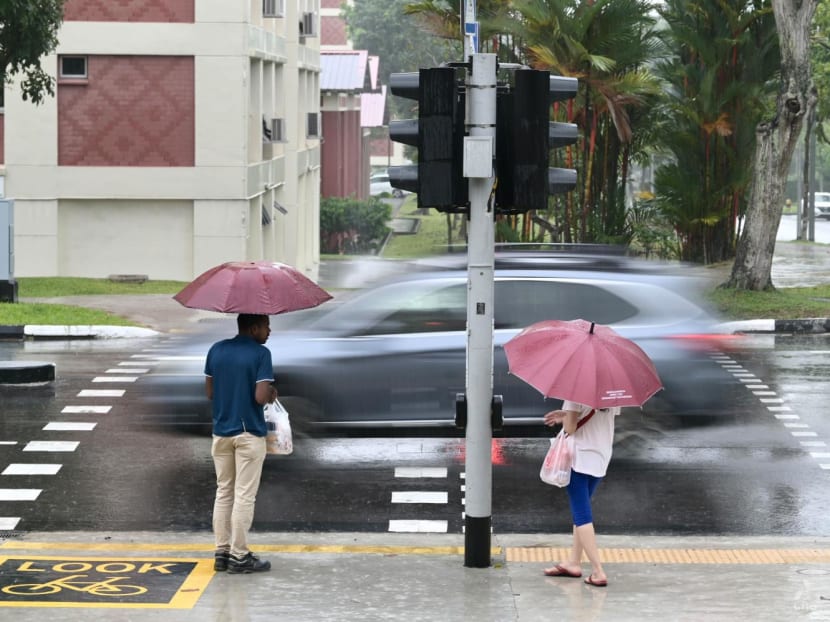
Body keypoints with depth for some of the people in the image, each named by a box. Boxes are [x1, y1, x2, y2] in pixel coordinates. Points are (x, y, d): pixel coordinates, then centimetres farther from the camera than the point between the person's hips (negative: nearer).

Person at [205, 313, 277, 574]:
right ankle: (239, 555, 2)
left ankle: (221, 552, 15)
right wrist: (272, 394, 1)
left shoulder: (216, 350, 4)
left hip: (221, 432, 6)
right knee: (244, 496, 0)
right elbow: (261, 397, -20)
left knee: (223, 493, 14)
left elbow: (210, 393, 6)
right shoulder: (261, 354, -14)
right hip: (249, 432, -6)